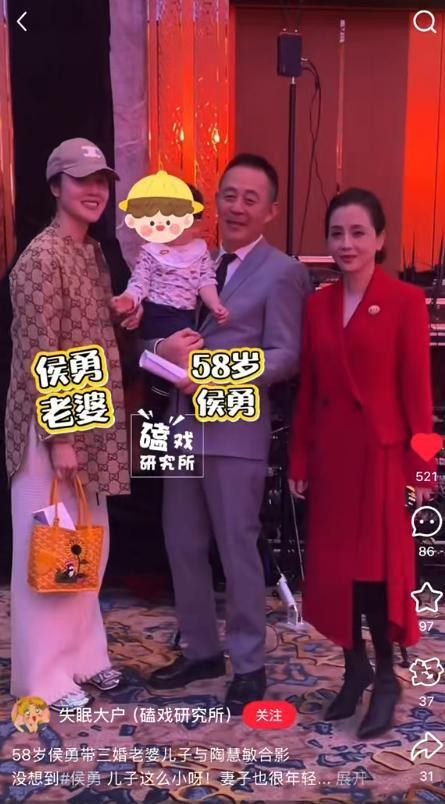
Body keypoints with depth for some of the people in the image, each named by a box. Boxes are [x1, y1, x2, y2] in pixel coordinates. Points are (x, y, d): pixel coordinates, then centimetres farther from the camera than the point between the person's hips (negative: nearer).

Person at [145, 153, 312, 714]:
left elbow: (284, 358, -12)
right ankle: (201, 650, 30)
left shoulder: (281, 273, -5)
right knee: (182, 546, 13)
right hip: (183, 424, 7)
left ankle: (249, 666, 19)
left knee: (237, 550, 2)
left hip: (235, 429, -6)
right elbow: (161, 330, 13)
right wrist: (167, 347, -11)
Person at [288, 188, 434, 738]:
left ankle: (386, 678, 22)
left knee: (378, 564, 3)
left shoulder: (406, 301, -7)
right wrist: (299, 459, 7)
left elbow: (416, 387, -8)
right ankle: (355, 668, 28)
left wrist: (420, 462, -9)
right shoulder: (318, 305, 7)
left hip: (381, 450, -5)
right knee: (334, 563, 10)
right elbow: (308, 388, 8)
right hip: (330, 451, 5)